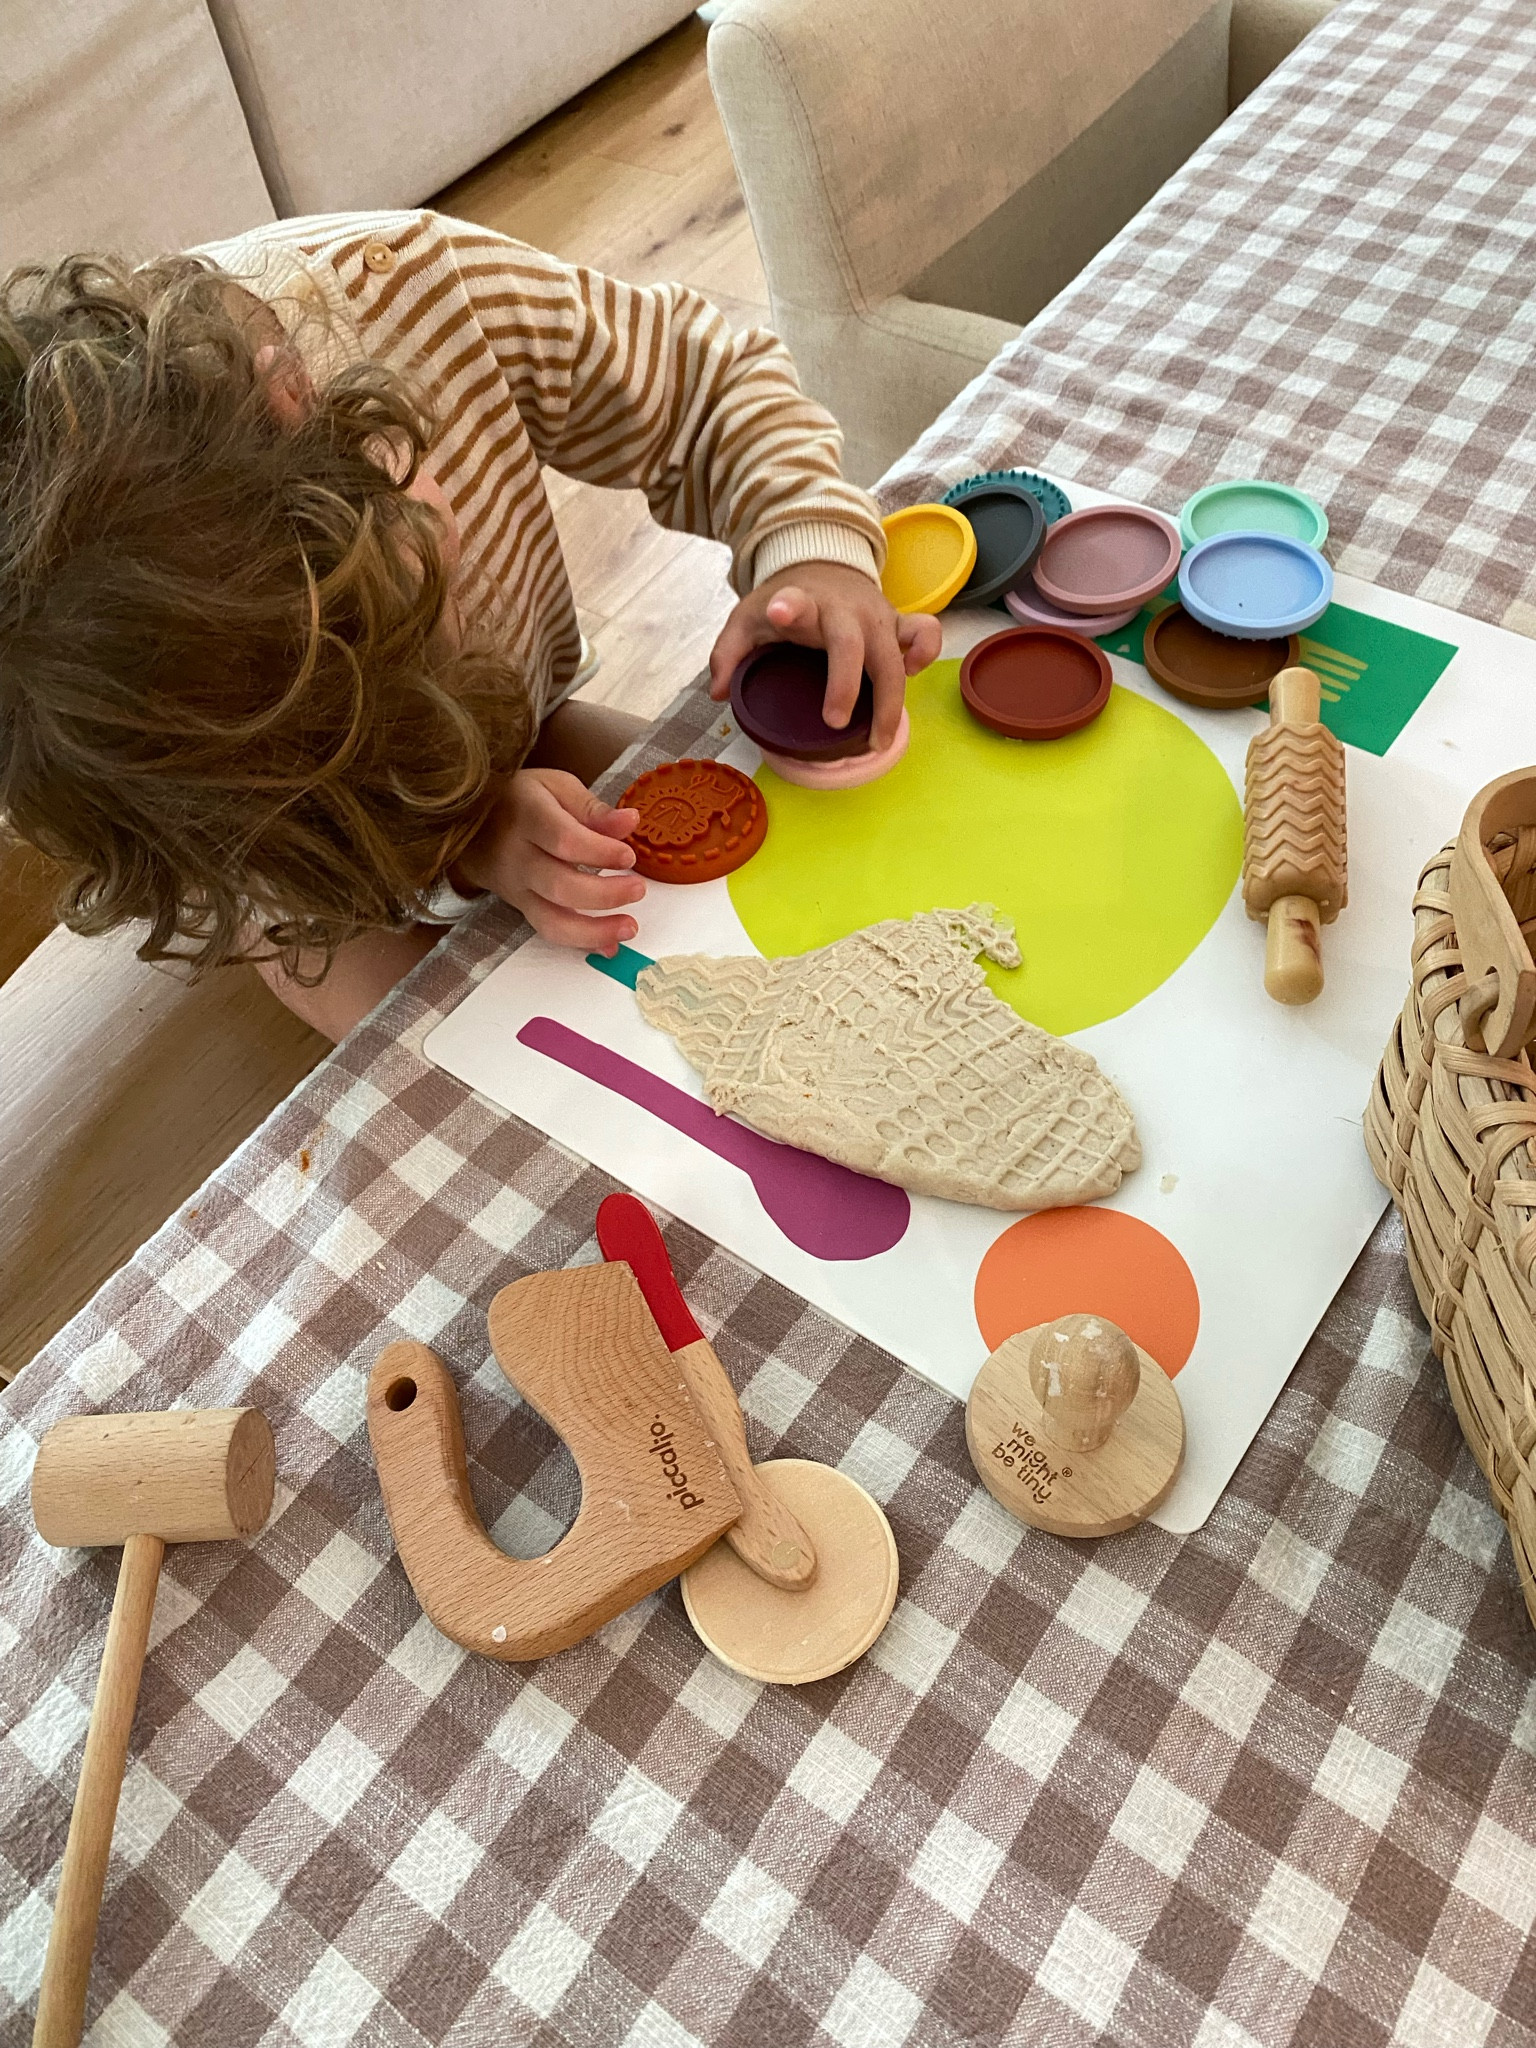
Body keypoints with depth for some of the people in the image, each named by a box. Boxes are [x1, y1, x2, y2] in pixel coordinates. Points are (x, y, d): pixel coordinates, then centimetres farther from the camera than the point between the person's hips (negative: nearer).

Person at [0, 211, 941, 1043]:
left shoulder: (420, 280, -33)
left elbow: (710, 380, -20)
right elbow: (222, 887, -26)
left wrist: (814, 548, -40)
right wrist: (459, 845, -44)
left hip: (520, 724, 4)